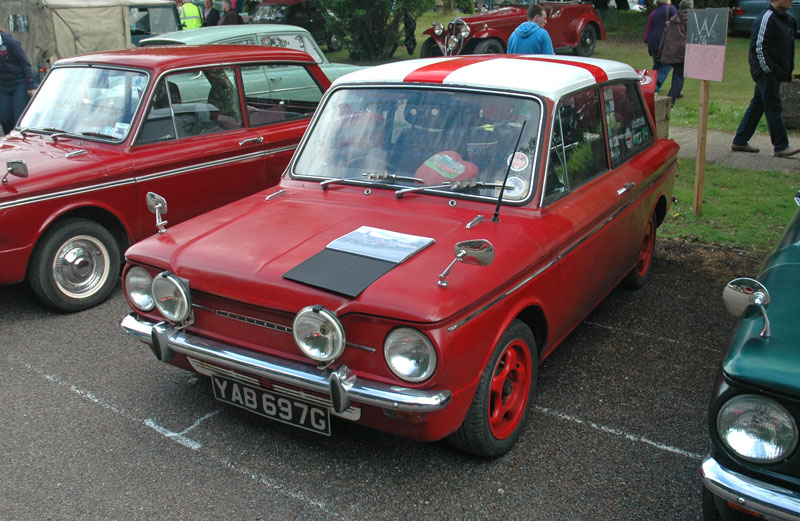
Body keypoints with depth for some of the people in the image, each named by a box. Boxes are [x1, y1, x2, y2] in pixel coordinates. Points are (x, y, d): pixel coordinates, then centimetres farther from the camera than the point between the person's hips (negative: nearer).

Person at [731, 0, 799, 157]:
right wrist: (767, 69, -18)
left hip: (775, 73, 9)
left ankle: (739, 142, 18)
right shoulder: (766, 18, -15)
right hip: (767, 73, -9)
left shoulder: (786, 18, 15)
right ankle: (781, 147, 0)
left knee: (757, 106, 12)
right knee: (774, 108, -5)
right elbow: (758, 46, -19)